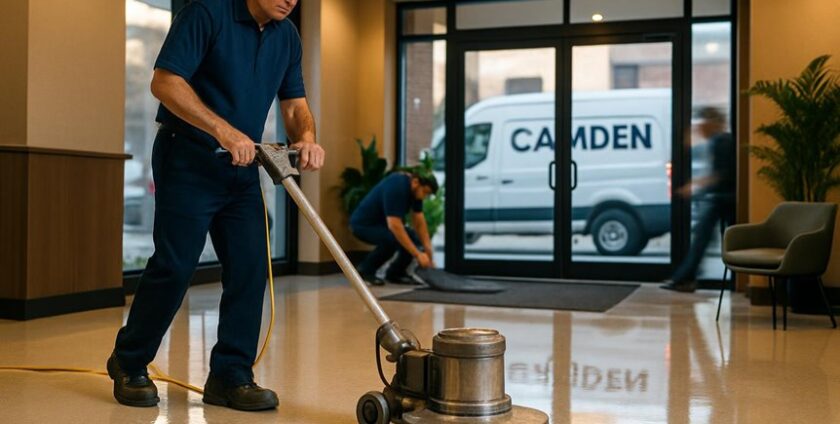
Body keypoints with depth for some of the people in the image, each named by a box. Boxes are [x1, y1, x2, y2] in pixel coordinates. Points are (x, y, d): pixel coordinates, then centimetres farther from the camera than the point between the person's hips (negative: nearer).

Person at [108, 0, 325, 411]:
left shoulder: (287, 36, 8)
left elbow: (294, 103, 11)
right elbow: (165, 82, -19)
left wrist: (306, 137, -12)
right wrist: (223, 130, -27)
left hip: (242, 166, 7)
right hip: (188, 161, -6)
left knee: (250, 267, -1)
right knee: (174, 265, -4)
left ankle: (230, 376, 8)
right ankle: (129, 362, 17)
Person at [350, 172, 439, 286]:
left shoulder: (415, 189, -5)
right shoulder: (396, 187, -32)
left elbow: (419, 223, 0)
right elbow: (394, 226, -37)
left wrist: (428, 252, -7)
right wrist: (417, 254, -35)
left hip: (381, 223, 9)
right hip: (363, 224, -9)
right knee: (393, 239, -32)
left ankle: (395, 273, 8)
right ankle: (365, 270, -11)